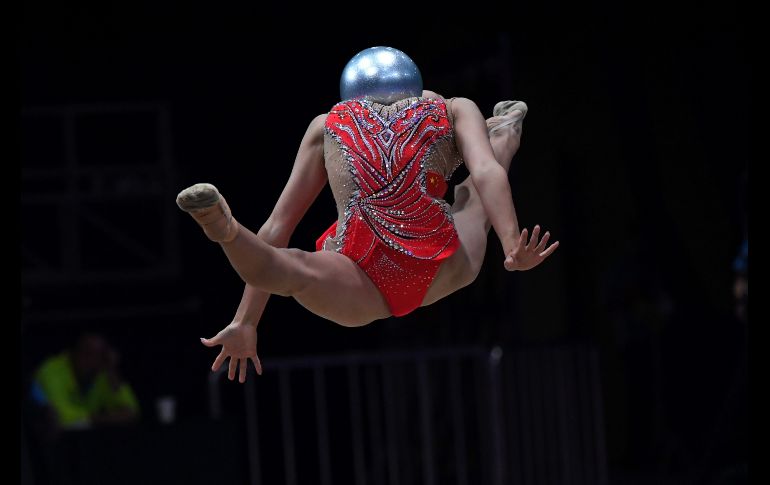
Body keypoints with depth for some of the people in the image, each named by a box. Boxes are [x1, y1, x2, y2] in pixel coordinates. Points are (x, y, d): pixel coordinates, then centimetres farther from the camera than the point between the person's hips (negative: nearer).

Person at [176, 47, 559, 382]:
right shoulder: (453, 110, 19)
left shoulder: (329, 124, 21)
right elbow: (486, 174, -1)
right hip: (441, 273, 2)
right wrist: (513, 244, -13)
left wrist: (245, 323, 18)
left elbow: (277, 226, 18)